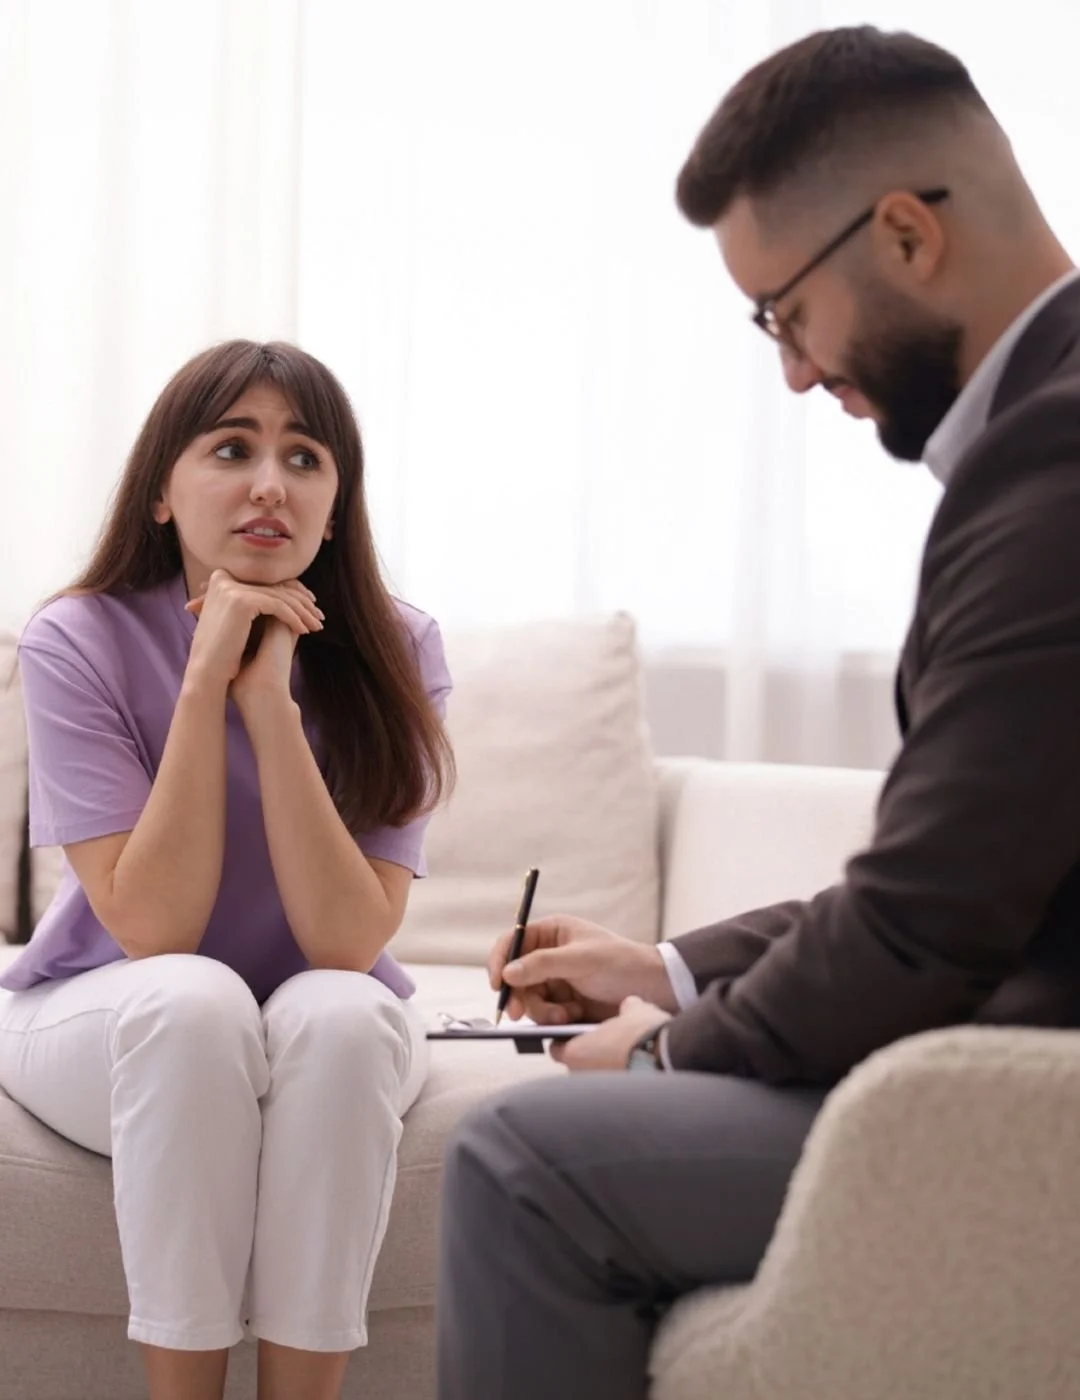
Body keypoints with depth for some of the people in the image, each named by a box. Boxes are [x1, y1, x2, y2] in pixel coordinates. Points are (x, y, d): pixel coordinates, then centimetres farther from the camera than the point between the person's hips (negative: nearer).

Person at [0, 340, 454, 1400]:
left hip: (330, 1033, 1)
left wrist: (269, 700, -29)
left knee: (337, 1015, -32)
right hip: (101, 1024, -1)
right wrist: (207, 680, -29)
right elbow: (151, 930, -24)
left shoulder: (392, 654, -13)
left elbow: (347, 943, -22)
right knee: (194, 1003, -34)